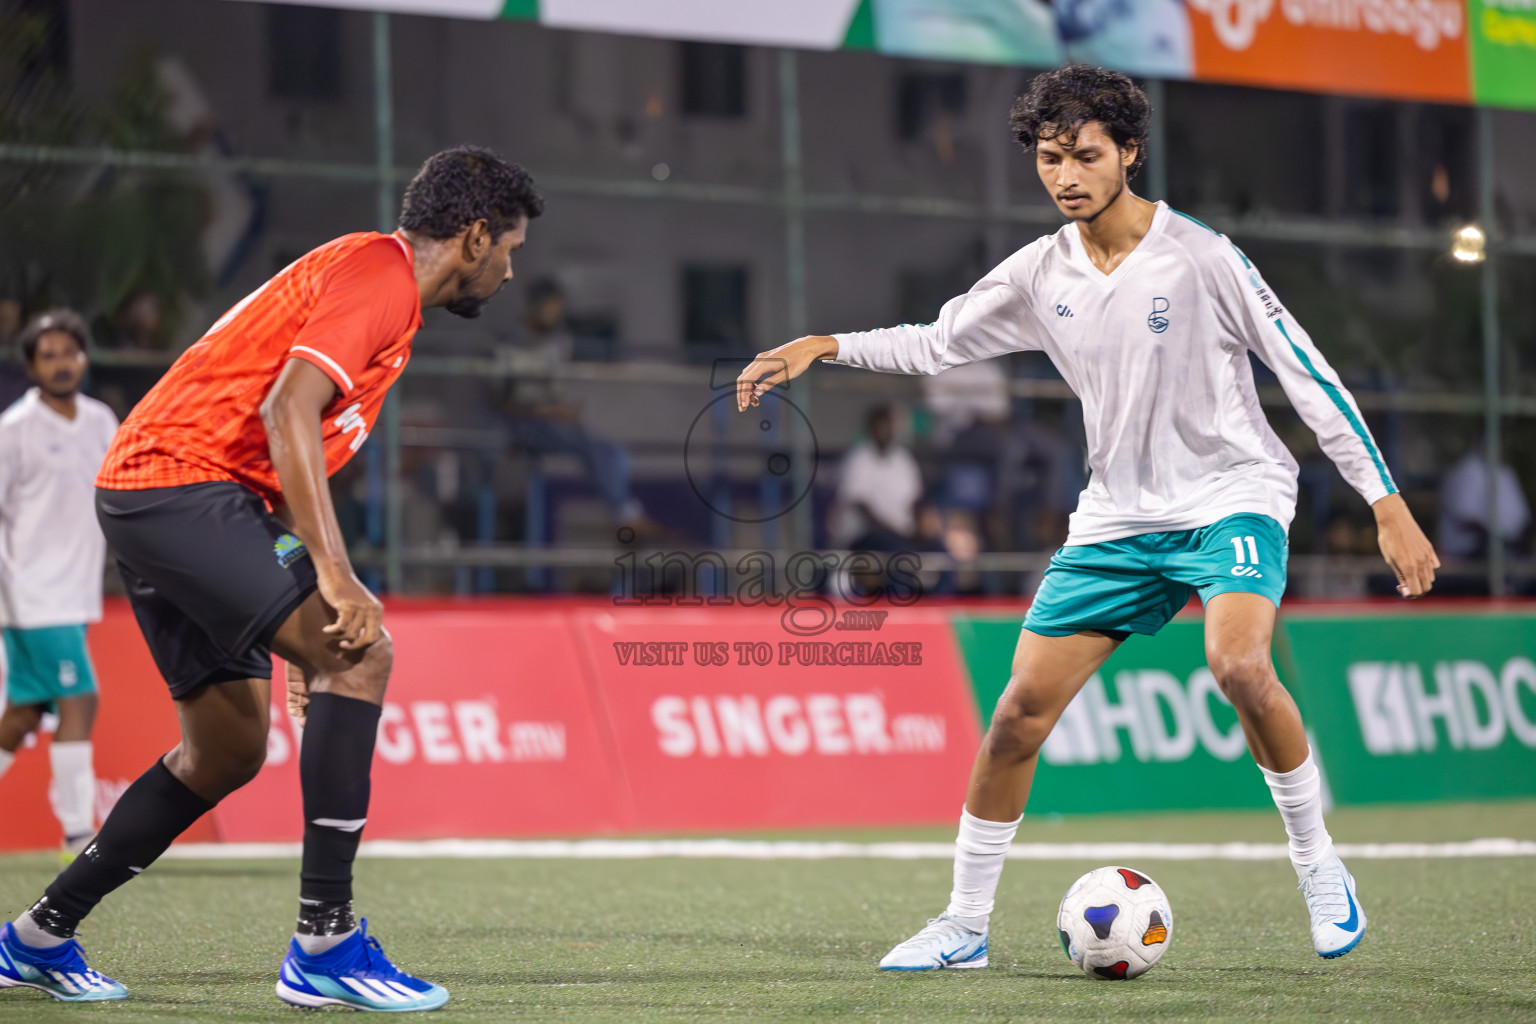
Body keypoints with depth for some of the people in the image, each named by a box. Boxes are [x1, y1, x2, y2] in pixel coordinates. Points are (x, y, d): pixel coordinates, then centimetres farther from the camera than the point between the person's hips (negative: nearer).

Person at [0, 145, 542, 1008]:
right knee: (361, 651, -21)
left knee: (227, 751, 14)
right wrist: (336, 577, -30)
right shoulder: (379, 273, -10)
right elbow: (286, 410, -24)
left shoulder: (381, 283, 22)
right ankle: (325, 944, -23)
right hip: (179, 485, -11)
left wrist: (311, 630, 22)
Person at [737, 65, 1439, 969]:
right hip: (1118, 516, 5)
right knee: (1023, 706, -3)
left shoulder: (1201, 257, -13)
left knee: (1240, 666, -32)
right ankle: (966, 923, 11)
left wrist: (1388, 504, -14)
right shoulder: (1041, 274, 1)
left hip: (1231, 496, -5)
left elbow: (1309, 375, -11)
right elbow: (934, 344, 15)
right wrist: (826, 346, -1)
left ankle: (1319, 866, -11)